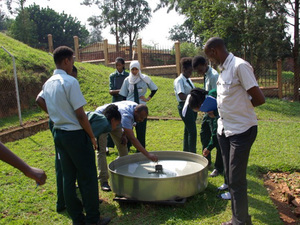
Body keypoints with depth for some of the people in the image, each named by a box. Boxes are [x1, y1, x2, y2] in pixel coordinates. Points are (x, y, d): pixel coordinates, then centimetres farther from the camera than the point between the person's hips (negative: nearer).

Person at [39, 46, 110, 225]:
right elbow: (80, 114, -19)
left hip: (59, 134, 8)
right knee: (88, 178, 4)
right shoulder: (70, 81, -17)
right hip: (76, 134, -8)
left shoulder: (48, 84, 8)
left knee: (68, 178, 14)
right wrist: (92, 136, -9)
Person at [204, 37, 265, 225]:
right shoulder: (224, 69, 10)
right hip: (225, 129, 9)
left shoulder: (239, 66, -17)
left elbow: (259, 99, -19)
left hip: (241, 130, -9)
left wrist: (242, 108, -5)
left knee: (237, 180, -1)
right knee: (231, 176, 16)